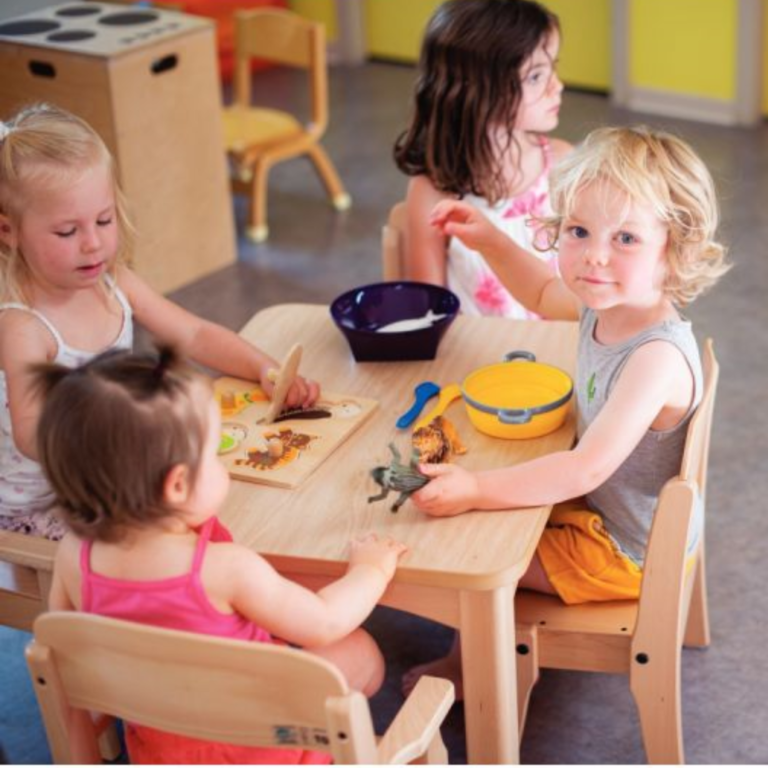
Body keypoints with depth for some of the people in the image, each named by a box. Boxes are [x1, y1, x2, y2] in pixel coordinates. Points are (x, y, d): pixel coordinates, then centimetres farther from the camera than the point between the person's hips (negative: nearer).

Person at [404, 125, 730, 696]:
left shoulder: (657, 356, -37)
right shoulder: (609, 304, -10)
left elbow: (588, 467, -44)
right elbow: (542, 293, 14)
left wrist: (476, 490, -50)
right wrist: (488, 239, 1)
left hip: (625, 553, -9)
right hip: (603, 507, 9)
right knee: (483, 515, 22)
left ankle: (472, 666, 28)